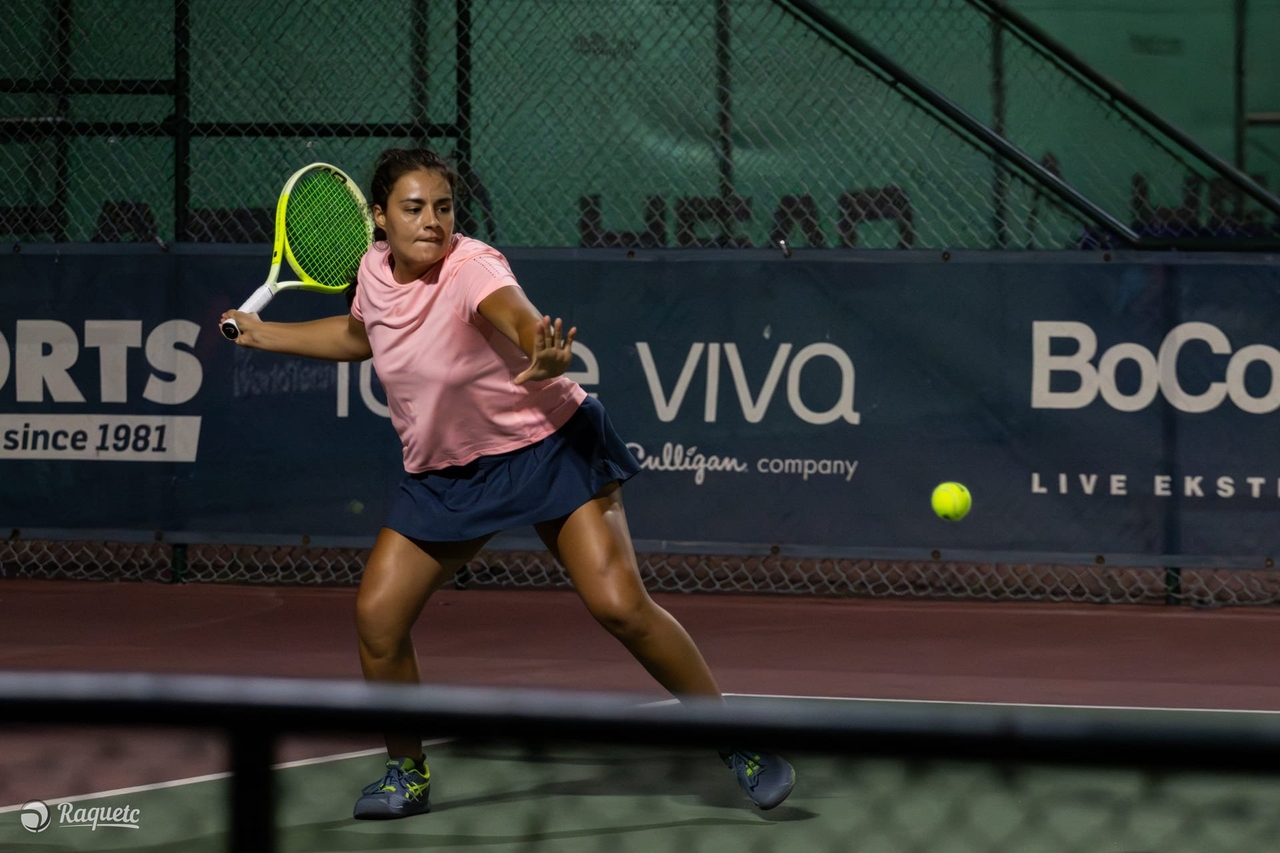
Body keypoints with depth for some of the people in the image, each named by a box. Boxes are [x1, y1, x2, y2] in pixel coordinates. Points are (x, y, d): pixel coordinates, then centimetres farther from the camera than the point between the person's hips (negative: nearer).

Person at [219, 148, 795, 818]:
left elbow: (518, 316, -50)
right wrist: (266, 335, 20)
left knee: (618, 604, -19)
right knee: (378, 613, -7)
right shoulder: (375, 268, -5)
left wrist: (543, 354, -71)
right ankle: (407, 774, 15)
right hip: (443, 472, 6)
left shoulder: (472, 270, -25)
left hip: (547, 444, -6)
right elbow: (359, 336, 20)